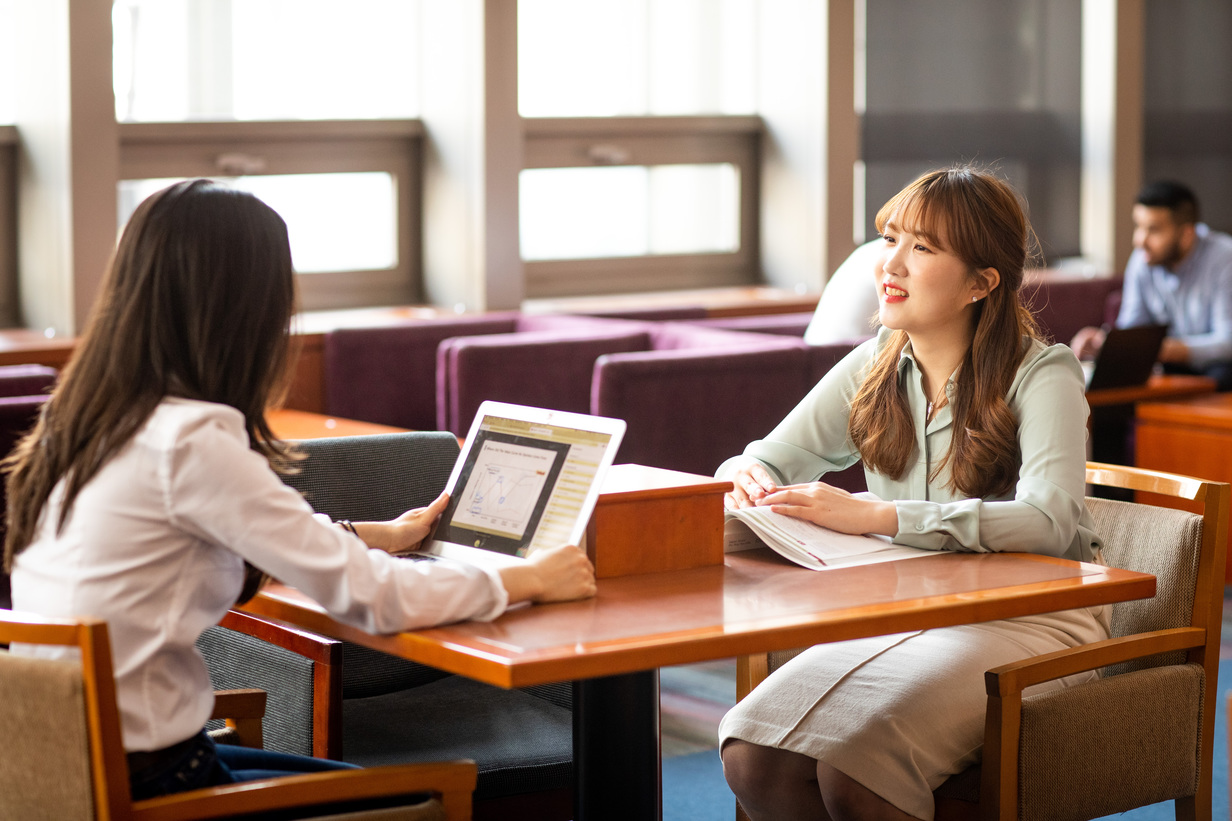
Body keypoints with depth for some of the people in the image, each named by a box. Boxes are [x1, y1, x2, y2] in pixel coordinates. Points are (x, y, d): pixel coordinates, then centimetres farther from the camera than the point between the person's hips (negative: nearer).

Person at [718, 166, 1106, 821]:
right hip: (902, 614, 5)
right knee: (753, 758, -21)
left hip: (1030, 618, -5)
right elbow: (769, 462, 15)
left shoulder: (1042, 375, -8)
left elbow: (1051, 521, -24)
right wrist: (746, 478, -12)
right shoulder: (874, 368, 10)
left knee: (853, 766, -31)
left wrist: (874, 515, -31)